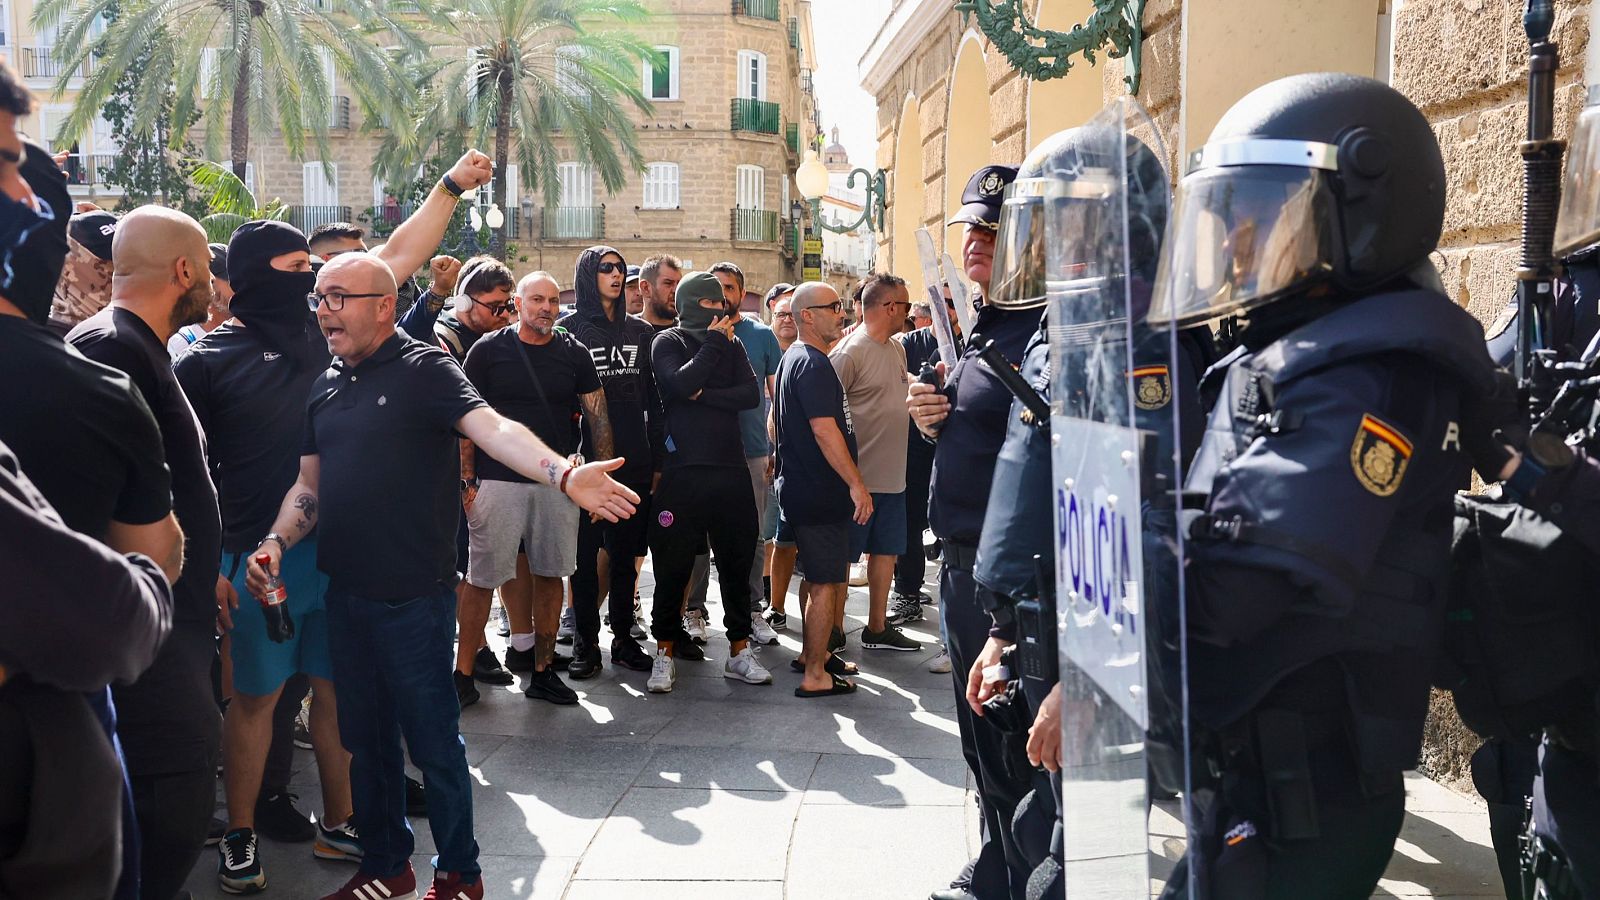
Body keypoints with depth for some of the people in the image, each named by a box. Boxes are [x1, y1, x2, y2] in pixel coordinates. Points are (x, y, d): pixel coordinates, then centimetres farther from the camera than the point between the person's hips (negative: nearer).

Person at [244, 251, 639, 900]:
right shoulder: (326, 386, 11)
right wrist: (277, 542, -1)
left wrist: (563, 474, -44)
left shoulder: (422, 369, -10)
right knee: (365, 737, 17)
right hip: (345, 590, 7)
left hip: (413, 595, -6)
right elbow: (309, 485, 17)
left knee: (432, 739, 5)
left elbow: (492, 427, -27)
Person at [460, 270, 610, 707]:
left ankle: (542, 670, 18)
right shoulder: (488, 350, 0)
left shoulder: (574, 353, 6)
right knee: (483, 577, -2)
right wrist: (467, 480, -3)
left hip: (557, 481, 3)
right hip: (498, 482, -3)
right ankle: (463, 669, 9)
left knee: (549, 575, 8)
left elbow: (598, 418, 8)